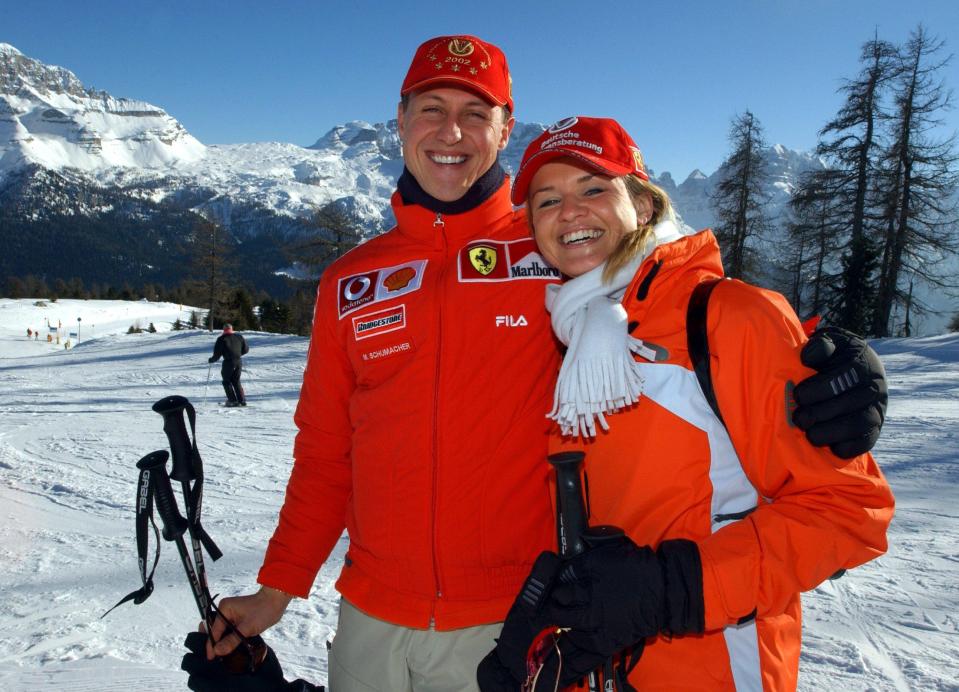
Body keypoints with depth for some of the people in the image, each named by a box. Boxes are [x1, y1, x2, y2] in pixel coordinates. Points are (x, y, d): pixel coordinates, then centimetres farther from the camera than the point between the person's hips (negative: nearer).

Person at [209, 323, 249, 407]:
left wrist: (211, 360, 13)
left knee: (227, 381, 11)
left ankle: (233, 401, 3)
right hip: (239, 361, 4)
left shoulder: (221, 339, -3)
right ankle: (242, 400, 9)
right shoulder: (239, 337, 8)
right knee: (236, 381, 17)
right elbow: (246, 349, 12)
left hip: (228, 362, -4)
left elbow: (217, 354, -5)